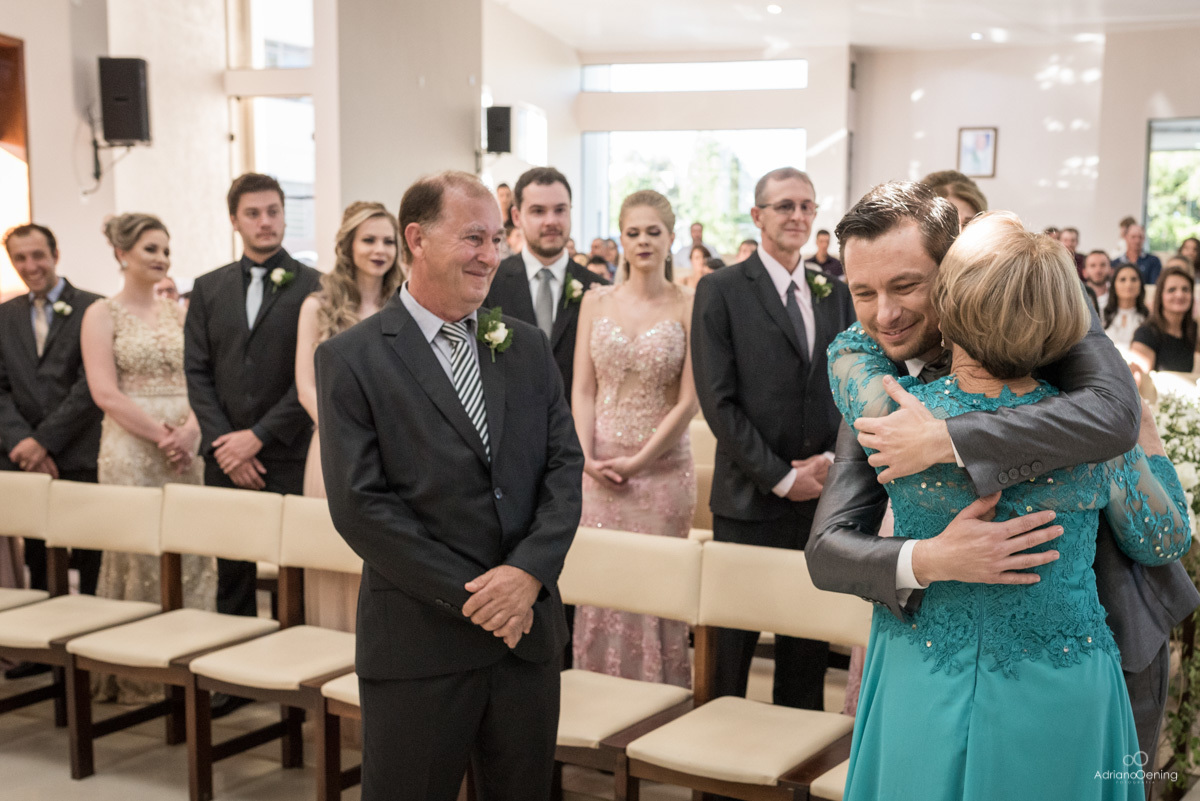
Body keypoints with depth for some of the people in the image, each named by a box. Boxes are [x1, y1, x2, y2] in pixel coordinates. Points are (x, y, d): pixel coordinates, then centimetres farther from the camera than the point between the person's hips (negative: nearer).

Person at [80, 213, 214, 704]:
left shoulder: (179, 312, 13)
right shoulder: (102, 315, 0)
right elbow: (105, 393, -8)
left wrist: (190, 428, -10)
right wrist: (160, 435, -16)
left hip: (185, 447, 4)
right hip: (131, 450, -4)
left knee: (191, 555, 4)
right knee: (139, 556, 0)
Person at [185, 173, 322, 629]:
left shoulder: (313, 287, 0)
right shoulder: (208, 288, 12)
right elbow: (197, 372, 8)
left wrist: (259, 436, -10)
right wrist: (224, 443, -4)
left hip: (288, 455, -3)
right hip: (225, 458, 4)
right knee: (231, 576, 10)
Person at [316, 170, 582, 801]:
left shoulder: (528, 347, 9)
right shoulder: (351, 359, -6)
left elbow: (564, 465, 4)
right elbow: (360, 506, -11)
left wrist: (529, 571, -12)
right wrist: (470, 596, -14)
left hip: (528, 631, 4)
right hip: (420, 643, -4)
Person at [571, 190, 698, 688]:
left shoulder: (688, 307, -3)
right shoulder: (596, 301, 7)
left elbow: (689, 399, -6)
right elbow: (582, 389, 5)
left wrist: (638, 461, -10)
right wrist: (587, 456, -8)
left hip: (663, 465, -2)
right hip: (598, 467, 2)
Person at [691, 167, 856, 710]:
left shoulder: (836, 293, 12)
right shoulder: (721, 291, -3)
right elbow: (718, 401, -9)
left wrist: (834, 456, -5)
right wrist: (780, 477, -11)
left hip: (822, 494, 4)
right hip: (751, 499, -4)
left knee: (809, 638, 13)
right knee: (734, 639, 5)